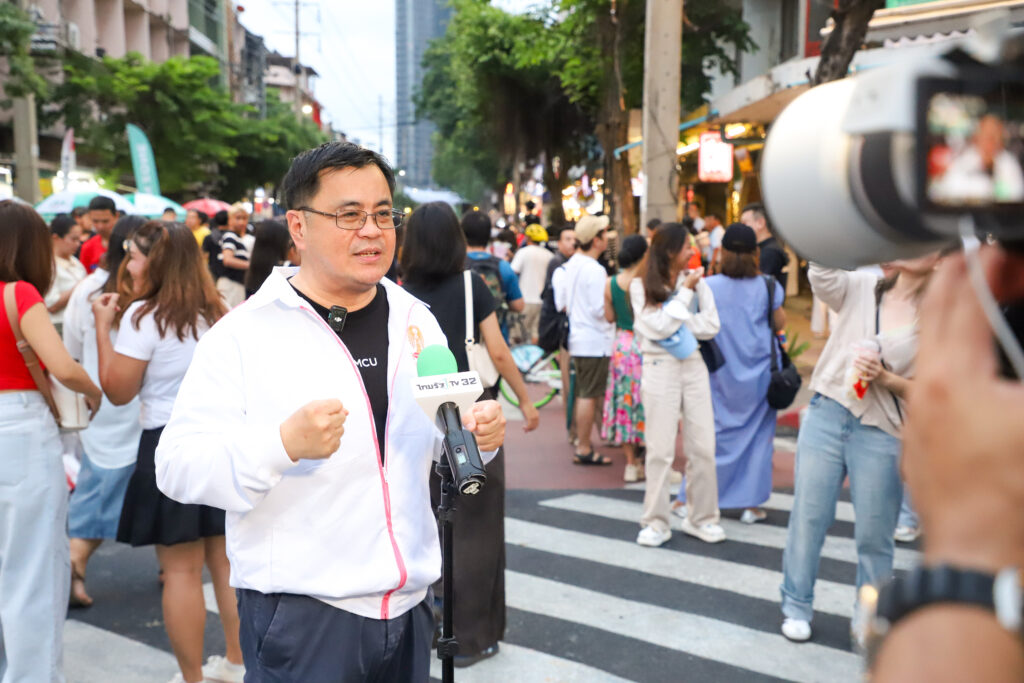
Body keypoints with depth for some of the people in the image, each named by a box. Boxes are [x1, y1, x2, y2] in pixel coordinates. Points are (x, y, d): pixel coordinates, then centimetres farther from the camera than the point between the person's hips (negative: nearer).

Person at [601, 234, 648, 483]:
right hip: (645, 346, -4)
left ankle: (631, 463, 17)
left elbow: (609, 317, 6)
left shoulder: (610, 283, -2)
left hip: (622, 347, 4)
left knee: (626, 401, 11)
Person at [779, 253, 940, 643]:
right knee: (809, 515, 6)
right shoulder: (861, 289, 4)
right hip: (828, 415, 1)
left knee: (874, 534, 5)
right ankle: (796, 606, 22)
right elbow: (821, 276, -14)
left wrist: (884, 378, -17)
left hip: (882, 434, -1)